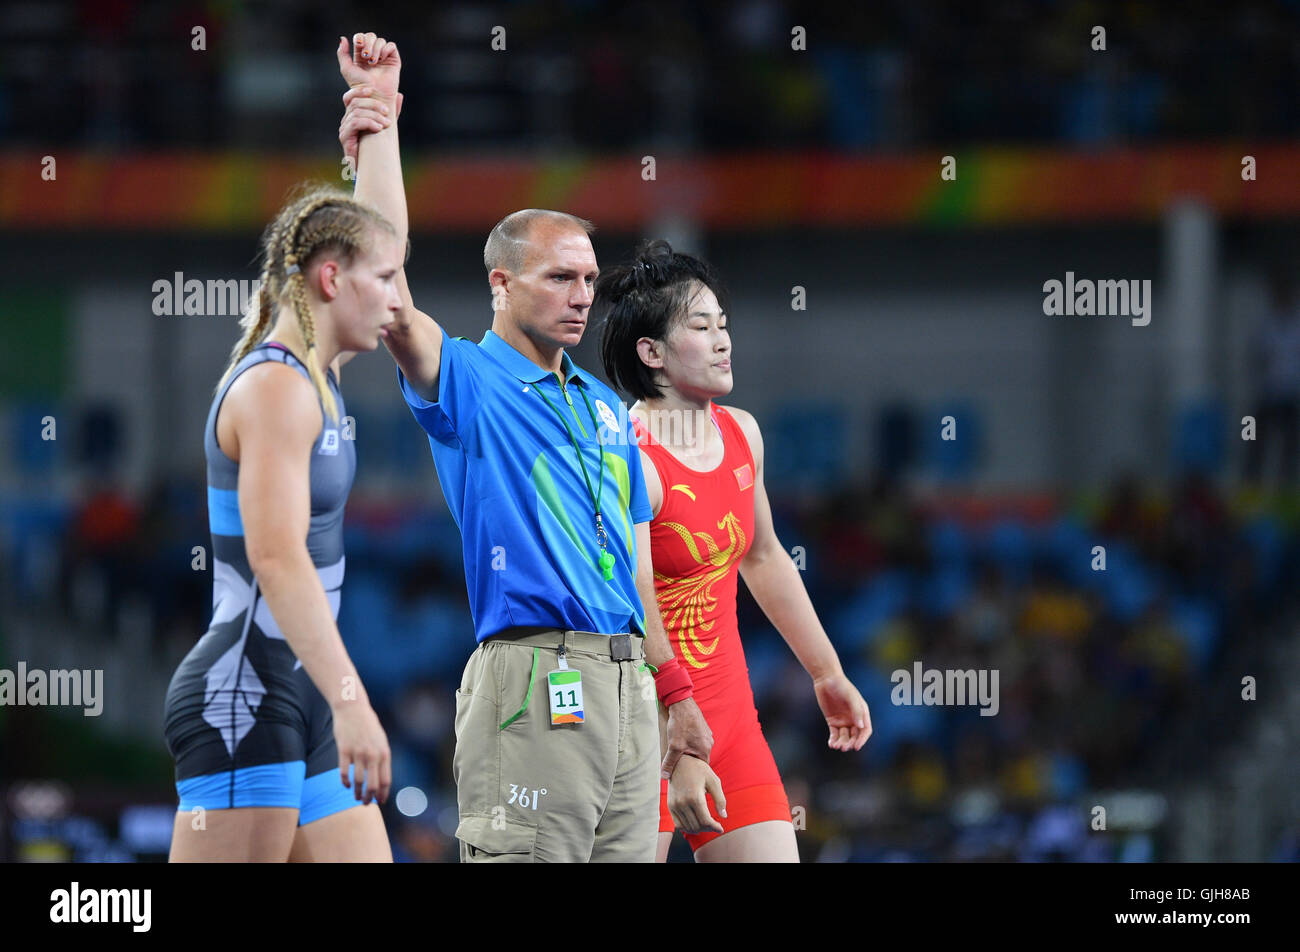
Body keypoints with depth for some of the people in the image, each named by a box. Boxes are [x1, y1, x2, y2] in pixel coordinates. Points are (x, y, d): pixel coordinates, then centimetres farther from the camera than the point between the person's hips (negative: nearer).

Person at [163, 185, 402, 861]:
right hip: (242, 702, -10)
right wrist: (350, 701, -30)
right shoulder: (276, 388, -14)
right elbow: (276, 558, -24)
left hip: (301, 705, 10)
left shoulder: (312, 377, 15)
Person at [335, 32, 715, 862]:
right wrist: (377, 127, -15)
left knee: (631, 852, 5)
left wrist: (674, 688, 19)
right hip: (532, 679, -7)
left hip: (626, 689, 7)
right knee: (526, 855, -11)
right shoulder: (466, 383, 1)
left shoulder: (602, 405, 21)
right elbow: (389, 284, -14)